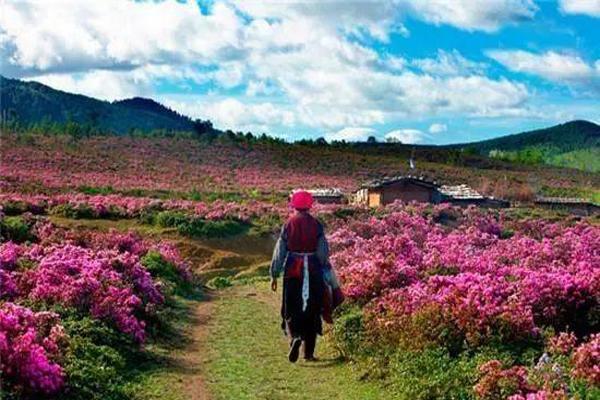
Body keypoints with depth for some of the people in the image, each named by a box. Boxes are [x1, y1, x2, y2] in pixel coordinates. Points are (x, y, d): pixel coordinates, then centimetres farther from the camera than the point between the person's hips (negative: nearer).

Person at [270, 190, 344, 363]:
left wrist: (274, 275, 6)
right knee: (312, 310, 11)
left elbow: (280, 251, -1)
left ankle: (295, 336, -20)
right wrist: (327, 275, 9)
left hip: (293, 271, 0)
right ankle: (309, 353, 15)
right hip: (313, 272, 0)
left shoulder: (288, 225, -4)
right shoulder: (317, 225, -5)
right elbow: (323, 253, -3)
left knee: (292, 310, 10)